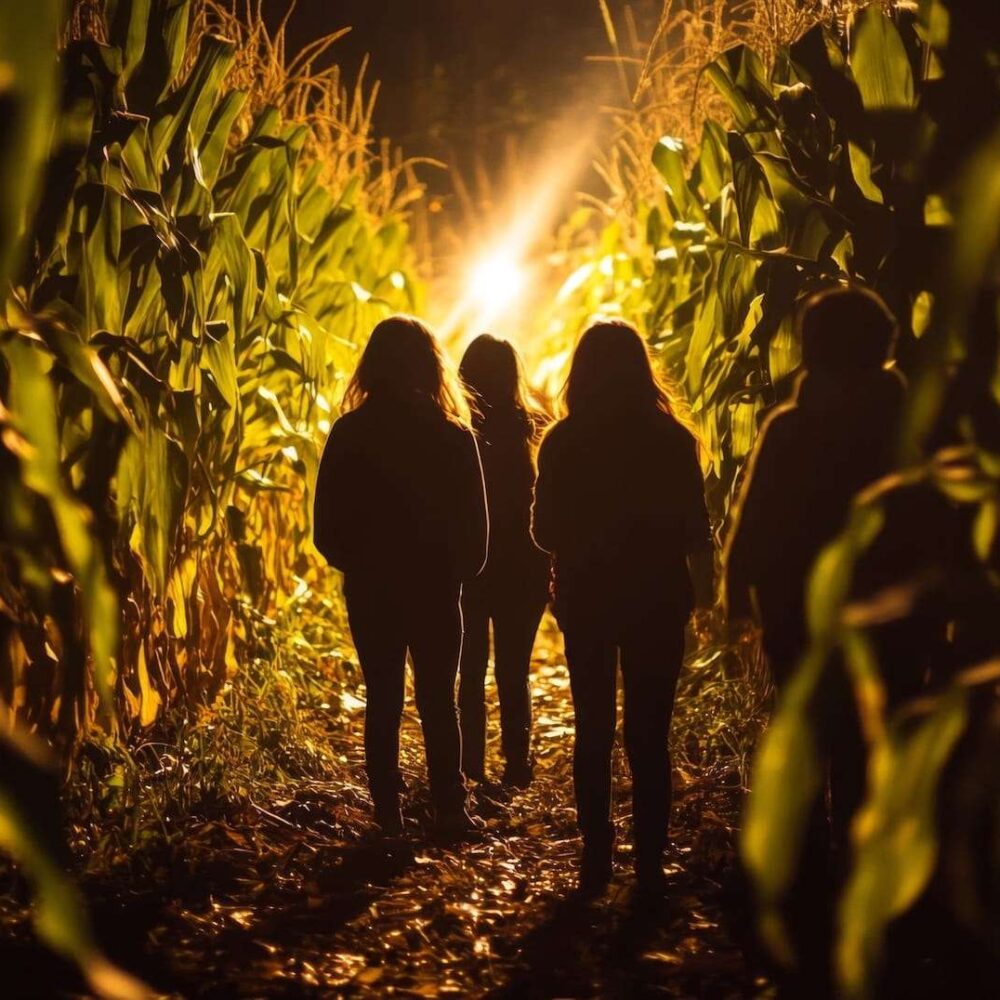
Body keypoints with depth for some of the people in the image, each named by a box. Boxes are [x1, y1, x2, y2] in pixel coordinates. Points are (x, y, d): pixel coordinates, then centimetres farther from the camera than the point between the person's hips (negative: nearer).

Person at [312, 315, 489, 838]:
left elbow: (328, 526, -1)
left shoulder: (349, 435, -5)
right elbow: (475, 524, 0)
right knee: (438, 701, 8)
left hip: (370, 590, 1)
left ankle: (389, 816, 7)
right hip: (435, 588, -1)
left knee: (382, 701, 8)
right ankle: (449, 810, 6)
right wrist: (459, 570, 16)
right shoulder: (454, 437, -7)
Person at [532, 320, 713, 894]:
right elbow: (696, 530, -1)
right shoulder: (671, 439, -6)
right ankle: (650, 864, 2)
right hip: (655, 600, -1)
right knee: (648, 735, 3)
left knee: (594, 732, 10)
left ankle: (597, 862, 9)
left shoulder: (562, 444, -5)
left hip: (585, 602, 1)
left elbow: (546, 533, 1)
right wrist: (700, 588, 16)